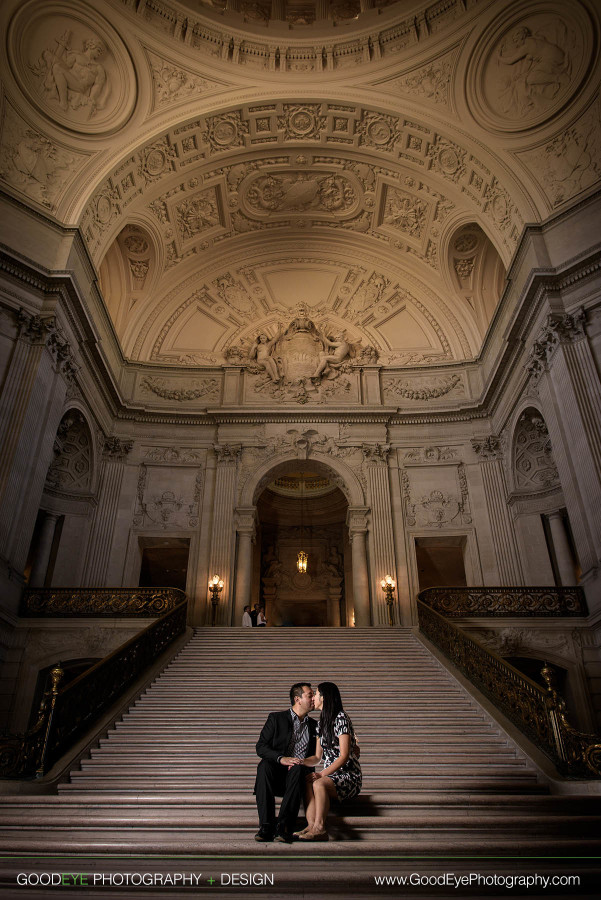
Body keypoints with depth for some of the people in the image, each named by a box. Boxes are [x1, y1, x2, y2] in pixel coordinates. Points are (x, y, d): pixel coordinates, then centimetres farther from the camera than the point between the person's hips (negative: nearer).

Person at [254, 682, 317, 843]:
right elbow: (260, 747, -2)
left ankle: (283, 826, -36)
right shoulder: (276, 718, 8)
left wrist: (303, 763, -4)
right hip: (276, 775, -1)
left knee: (298, 768, -32)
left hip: (298, 774, 1)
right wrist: (281, 758, -17)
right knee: (264, 766, -33)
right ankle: (266, 826, -32)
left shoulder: (314, 726, 19)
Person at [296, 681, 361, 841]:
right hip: (329, 776, 7)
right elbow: (317, 757, 16)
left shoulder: (341, 719, -11)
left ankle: (319, 828, -31)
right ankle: (312, 826, -32)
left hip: (349, 776, -7)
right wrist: (299, 761, -4)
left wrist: (321, 774, -23)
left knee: (318, 783, -34)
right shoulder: (321, 723, 16)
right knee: (306, 782, -24)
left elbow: (344, 756, -17)